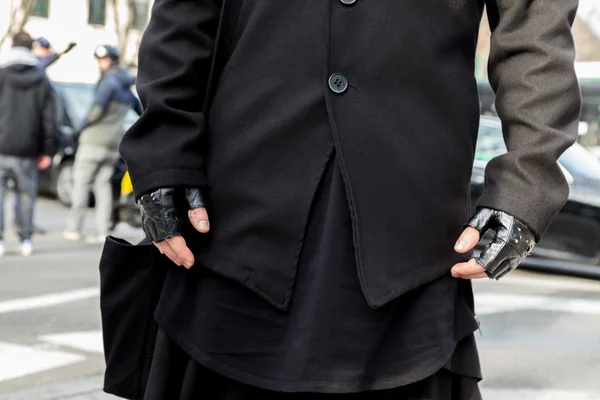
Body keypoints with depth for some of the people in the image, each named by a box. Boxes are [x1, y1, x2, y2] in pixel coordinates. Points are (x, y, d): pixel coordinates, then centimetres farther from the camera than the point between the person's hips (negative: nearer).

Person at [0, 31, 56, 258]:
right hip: (27, 150, 2)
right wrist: (48, 151, 7)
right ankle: (25, 240, 7)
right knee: (26, 193, 9)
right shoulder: (41, 80, 6)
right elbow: (49, 119, 4)